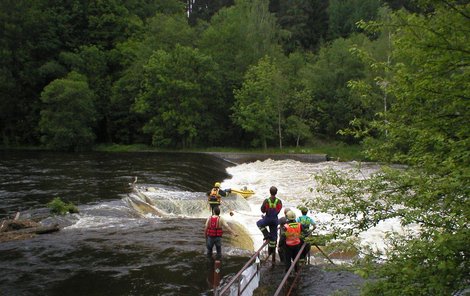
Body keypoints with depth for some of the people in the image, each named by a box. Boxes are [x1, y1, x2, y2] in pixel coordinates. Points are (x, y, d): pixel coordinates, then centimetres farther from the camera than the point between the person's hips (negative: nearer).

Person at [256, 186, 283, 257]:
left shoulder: (266, 201, -17)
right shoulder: (279, 202, -10)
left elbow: (262, 210, -7)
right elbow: (278, 211, 2)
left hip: (267, 220, -2)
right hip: (275, 220, 2)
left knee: (259, 223, 30)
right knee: (273, 235, 16)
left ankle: (266, 234, 15)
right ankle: (271, 251, 25)